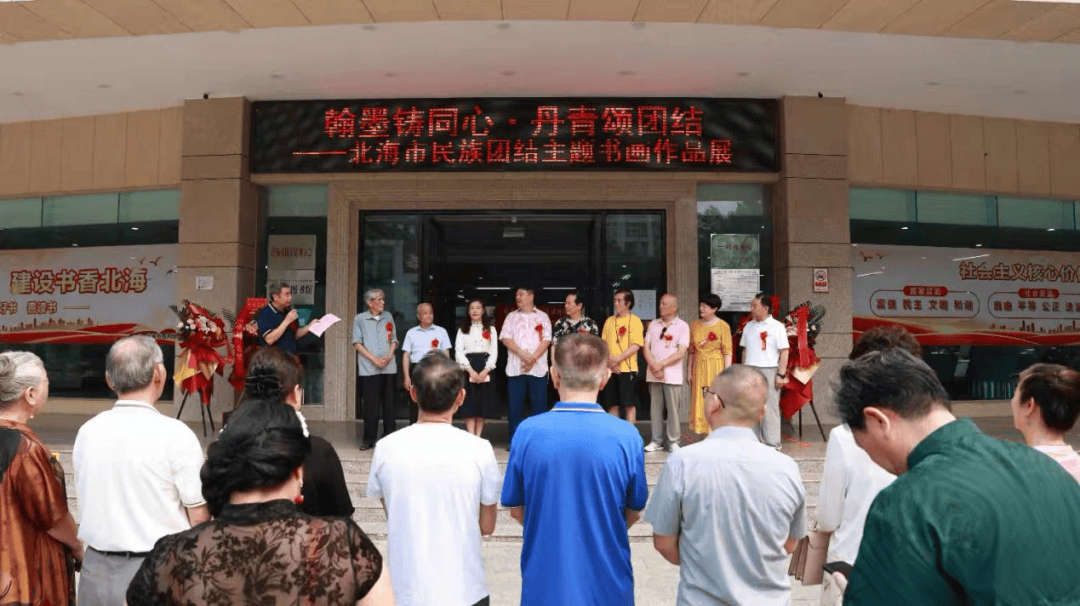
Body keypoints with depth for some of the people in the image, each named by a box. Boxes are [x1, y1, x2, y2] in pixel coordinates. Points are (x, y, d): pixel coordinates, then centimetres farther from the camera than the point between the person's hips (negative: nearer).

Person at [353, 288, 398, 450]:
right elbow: (357, 343, 0)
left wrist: (389, 356, -4)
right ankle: (368, 438, 7)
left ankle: (389, 436, 13)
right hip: (369, 368, -3)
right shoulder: (359, 319, 3)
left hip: (388, 367, 3)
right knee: (370, 404, -2)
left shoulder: (388, 317, 13)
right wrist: (374, 359, -10)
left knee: (389, 403, 5)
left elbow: (394, 340, 15)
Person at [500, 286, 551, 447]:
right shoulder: (511, 317, 12)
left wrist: (533, 358, -13)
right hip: (515, 367, 1)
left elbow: (546, 340, -1)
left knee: (539, 404, 0)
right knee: (515, 405, 2)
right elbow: (506, 338, 1)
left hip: (538, 368, -1)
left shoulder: (542, 317, 9)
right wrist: (523, 354, -13)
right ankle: (514, 440, 9)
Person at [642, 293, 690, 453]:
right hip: (653, 374, 4)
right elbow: (646, 347, 7)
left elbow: (681, 352, -9)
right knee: (656, 408, 7)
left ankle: (673, 441, 10)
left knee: (673, 408, -1)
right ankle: (657, 440, 16)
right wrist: (653, 366, -8)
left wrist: (661, 364, -13)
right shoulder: (653, 324, 12)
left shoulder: (682, 326, -1)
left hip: (672, 375, -3)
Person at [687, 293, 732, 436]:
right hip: (699, 368, 4)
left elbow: (727, 352, -7)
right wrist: (690, 372, 9)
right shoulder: (695, 325, 8)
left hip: (716, 368, -4)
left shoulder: (723, 326, -5)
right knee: (700, 403, 4)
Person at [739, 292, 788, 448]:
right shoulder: (749, 326, 13)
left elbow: (784, 352, -7)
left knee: (770, 409, -3)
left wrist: (781, 375, -13)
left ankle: (772, 445, 5)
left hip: (769, 371, -6)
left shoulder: (777, 326, -4)